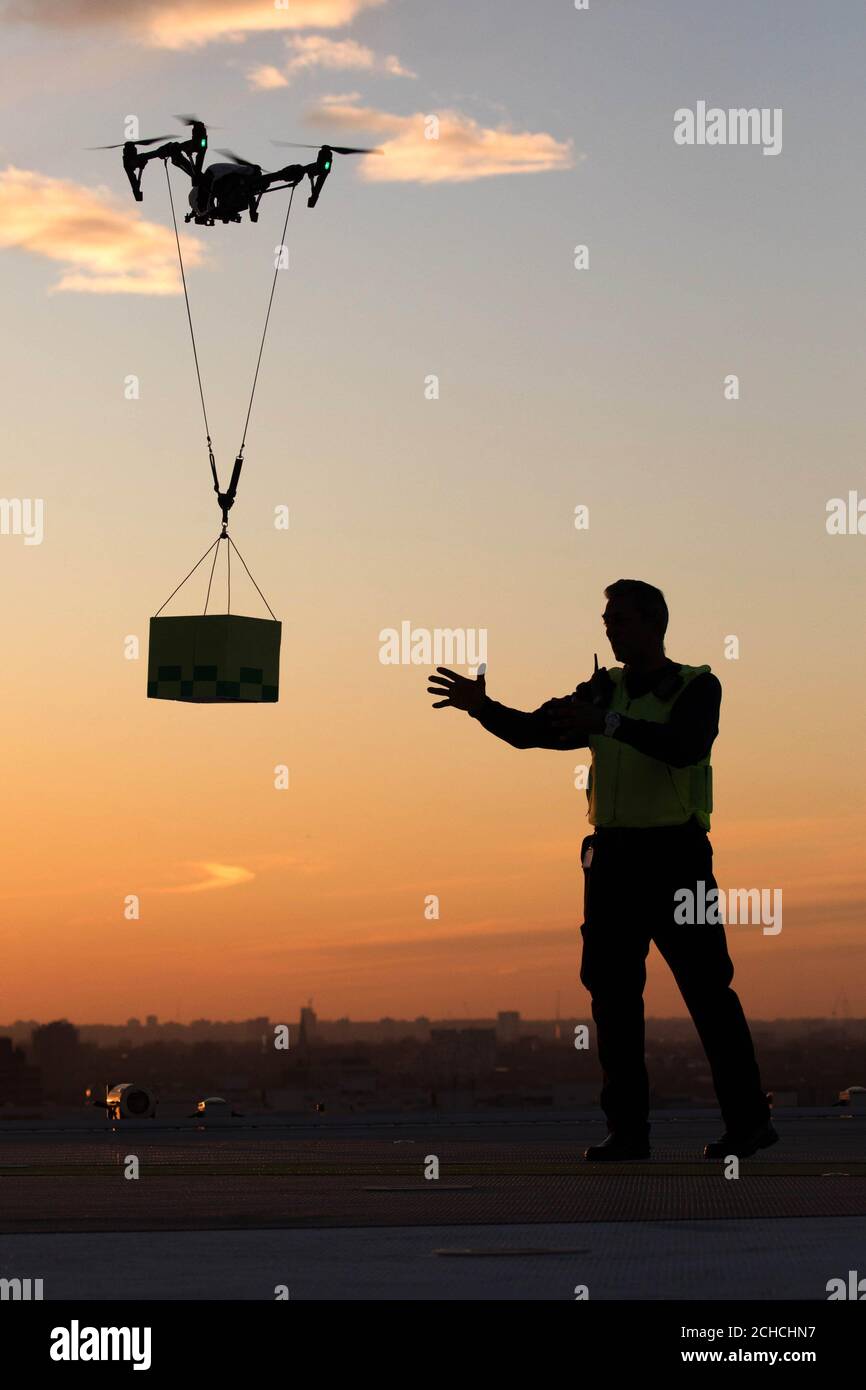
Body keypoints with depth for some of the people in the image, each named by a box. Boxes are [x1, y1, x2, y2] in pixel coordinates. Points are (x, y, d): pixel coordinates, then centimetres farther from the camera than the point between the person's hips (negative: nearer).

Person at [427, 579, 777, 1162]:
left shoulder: (697, 687, 0)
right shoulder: (602, 691, 15)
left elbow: (684, 745, -20)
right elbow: (533, 731, 8)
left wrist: (609, 724, -28)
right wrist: (483, 708, -9)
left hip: (675, 855, -5)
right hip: (612, 853, 5)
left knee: (706, 988, -5)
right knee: (611, 989, 2)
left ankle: (748, 1120, 2)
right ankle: (628, 1128, 7)